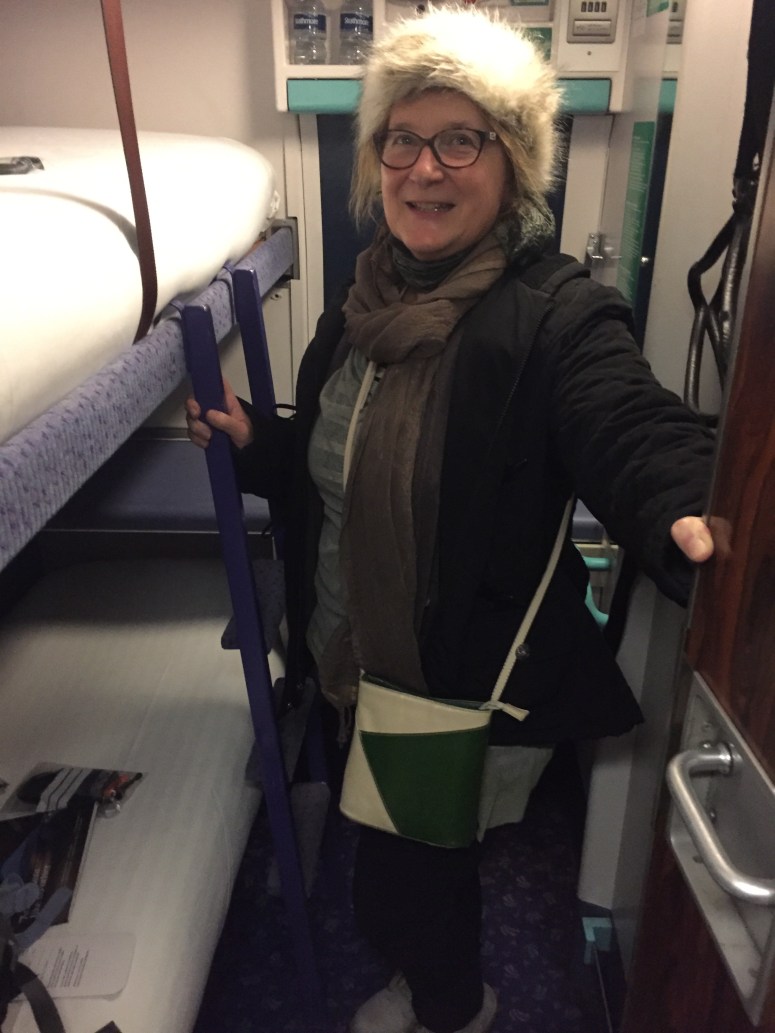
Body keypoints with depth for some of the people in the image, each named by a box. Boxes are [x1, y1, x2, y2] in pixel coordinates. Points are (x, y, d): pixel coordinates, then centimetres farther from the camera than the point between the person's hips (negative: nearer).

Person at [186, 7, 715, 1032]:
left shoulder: (558, 315, -20)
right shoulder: (363, 304, 2)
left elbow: (640, 438, -35)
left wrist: (693, 519, -56)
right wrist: (252, 440, -5)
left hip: (465, 679, -7)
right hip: (356, 660, 7)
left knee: (399, 884, 14)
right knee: (413, 858, 30)